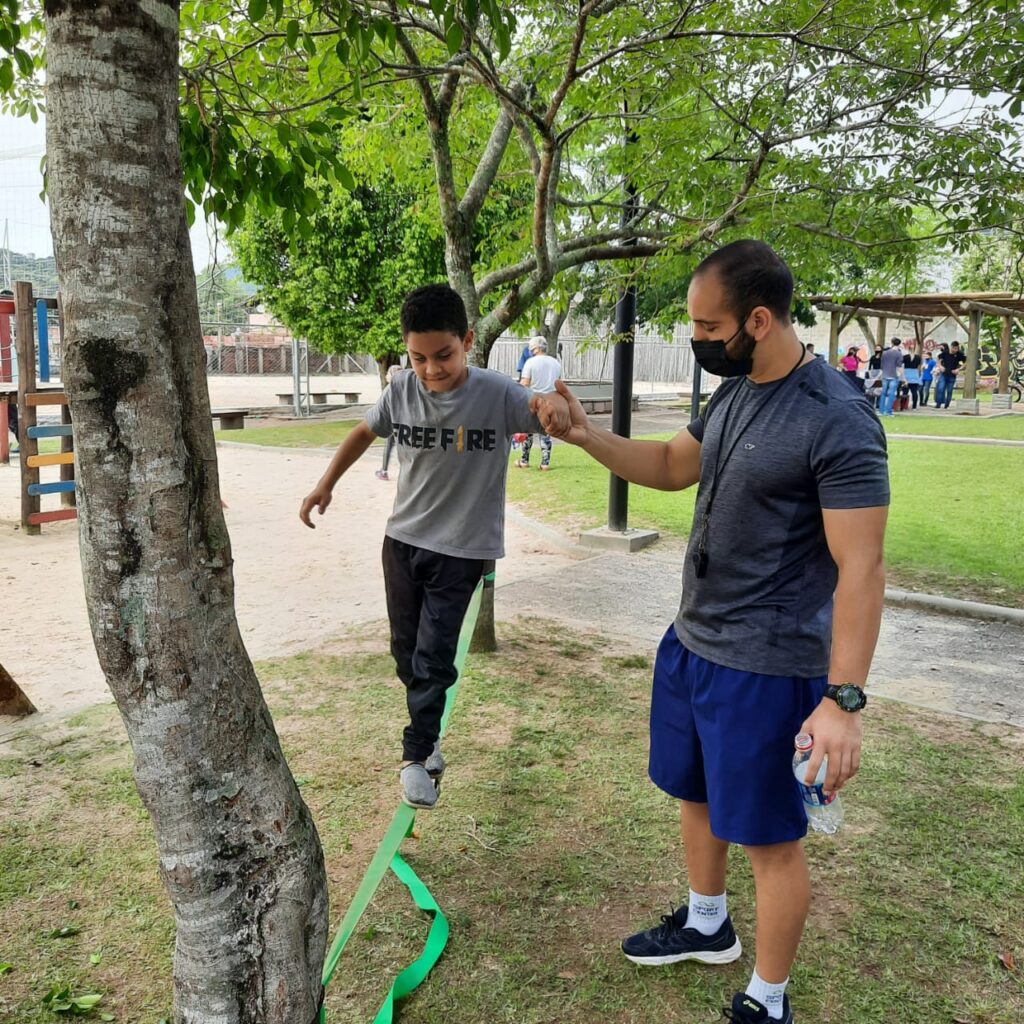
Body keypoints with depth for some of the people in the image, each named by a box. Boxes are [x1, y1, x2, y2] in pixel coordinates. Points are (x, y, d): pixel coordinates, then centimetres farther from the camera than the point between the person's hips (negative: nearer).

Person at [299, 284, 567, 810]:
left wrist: (554, 403, -49)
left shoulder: (496, 393, -19)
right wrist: (326, 484, 8)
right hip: (402, 539, 4)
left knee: (433, 657, -4)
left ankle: (415, 754, 15)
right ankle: (427, 735, 35)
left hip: (461, 549, -4)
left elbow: (554, 417, -25)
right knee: (406, 649, 13)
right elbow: (365, 432, 10)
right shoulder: (402, 389, -8)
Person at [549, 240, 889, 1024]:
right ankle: (706, 924, 49)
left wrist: (844, 699, -24)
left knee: (769, 835, 8)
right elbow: (673, 467, 17)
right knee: (697, 792, 25)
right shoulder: (734, 392, 3)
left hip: (765, 667, -8)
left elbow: (861, 569, -22)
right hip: (690, 641, 9)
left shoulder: (838, 422, -22)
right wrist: (589, 437, 2)